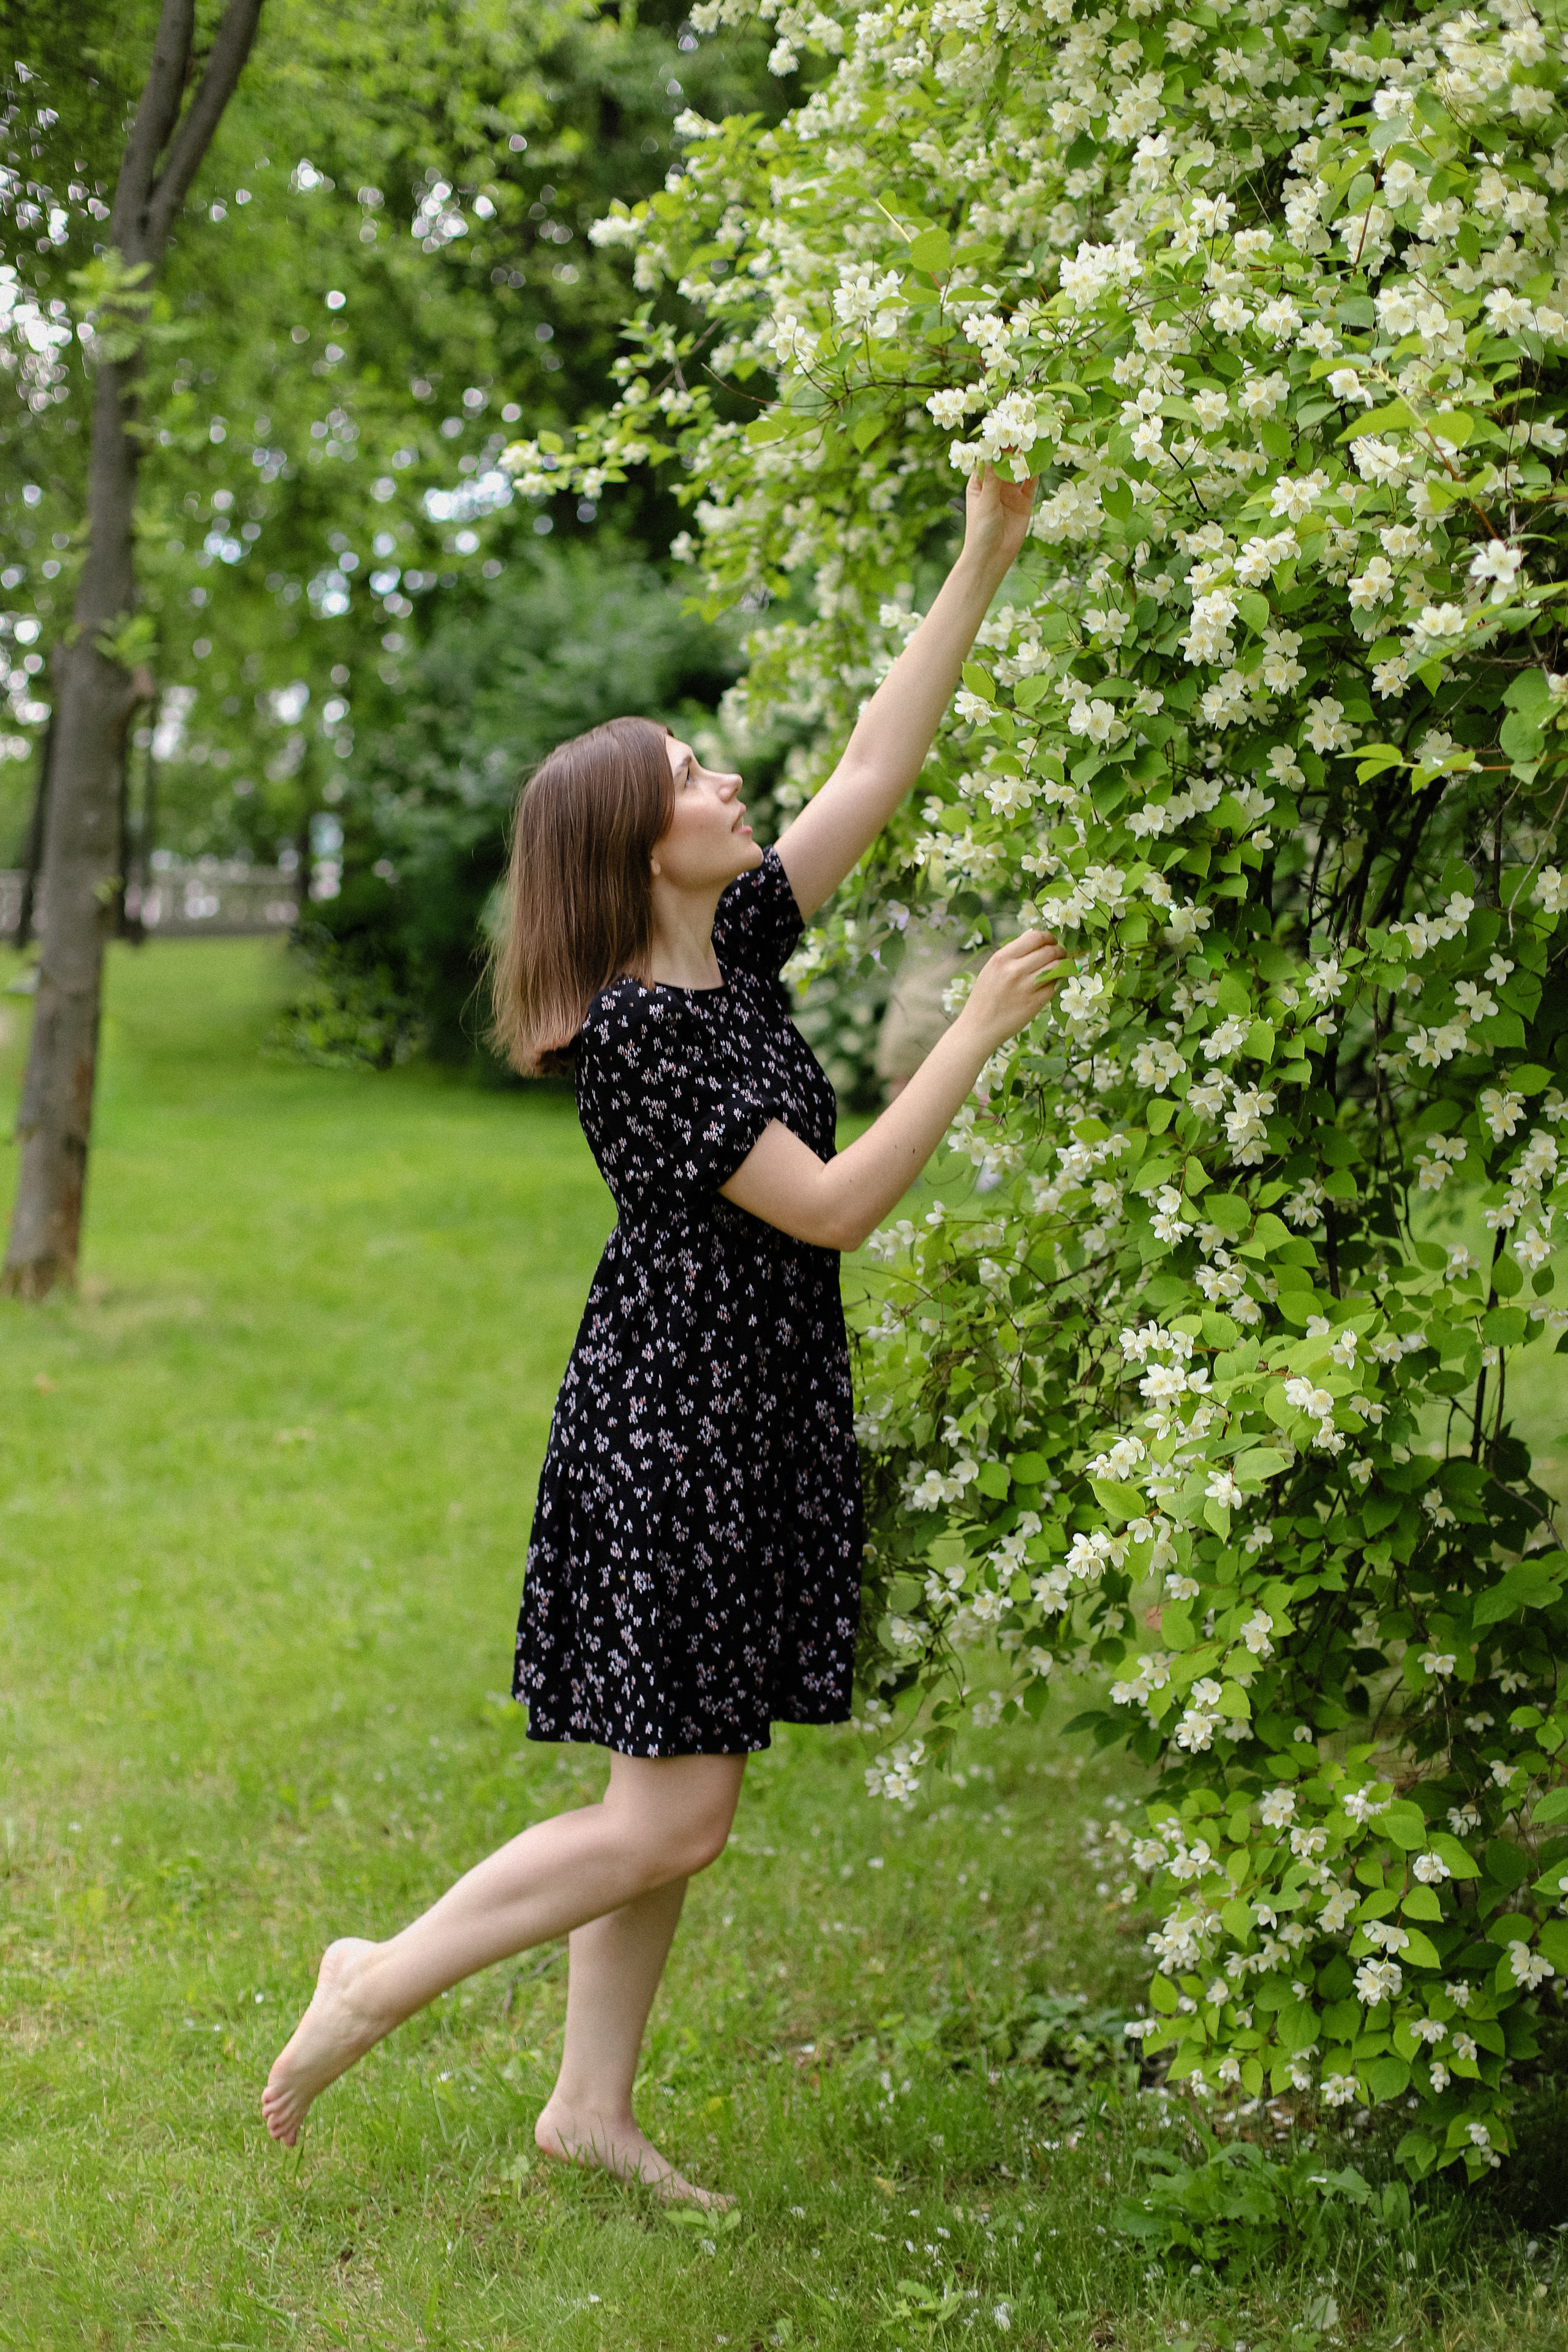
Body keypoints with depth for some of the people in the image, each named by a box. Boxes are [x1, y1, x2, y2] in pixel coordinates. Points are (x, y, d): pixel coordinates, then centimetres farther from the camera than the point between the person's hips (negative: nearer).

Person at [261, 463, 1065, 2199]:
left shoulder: (734, 947, 6)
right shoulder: (638, 1032, -19)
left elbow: (871, 773, 9)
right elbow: (832, 1205, -21)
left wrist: (980, 569, 8)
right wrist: (977, 1031, -19)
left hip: (752, 1418, 9)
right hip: (674, 1419, -9)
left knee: (674, 1802, 13)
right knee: (668, 1819, -5)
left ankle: (591, 2105, 22)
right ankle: (380, 1980, 8)